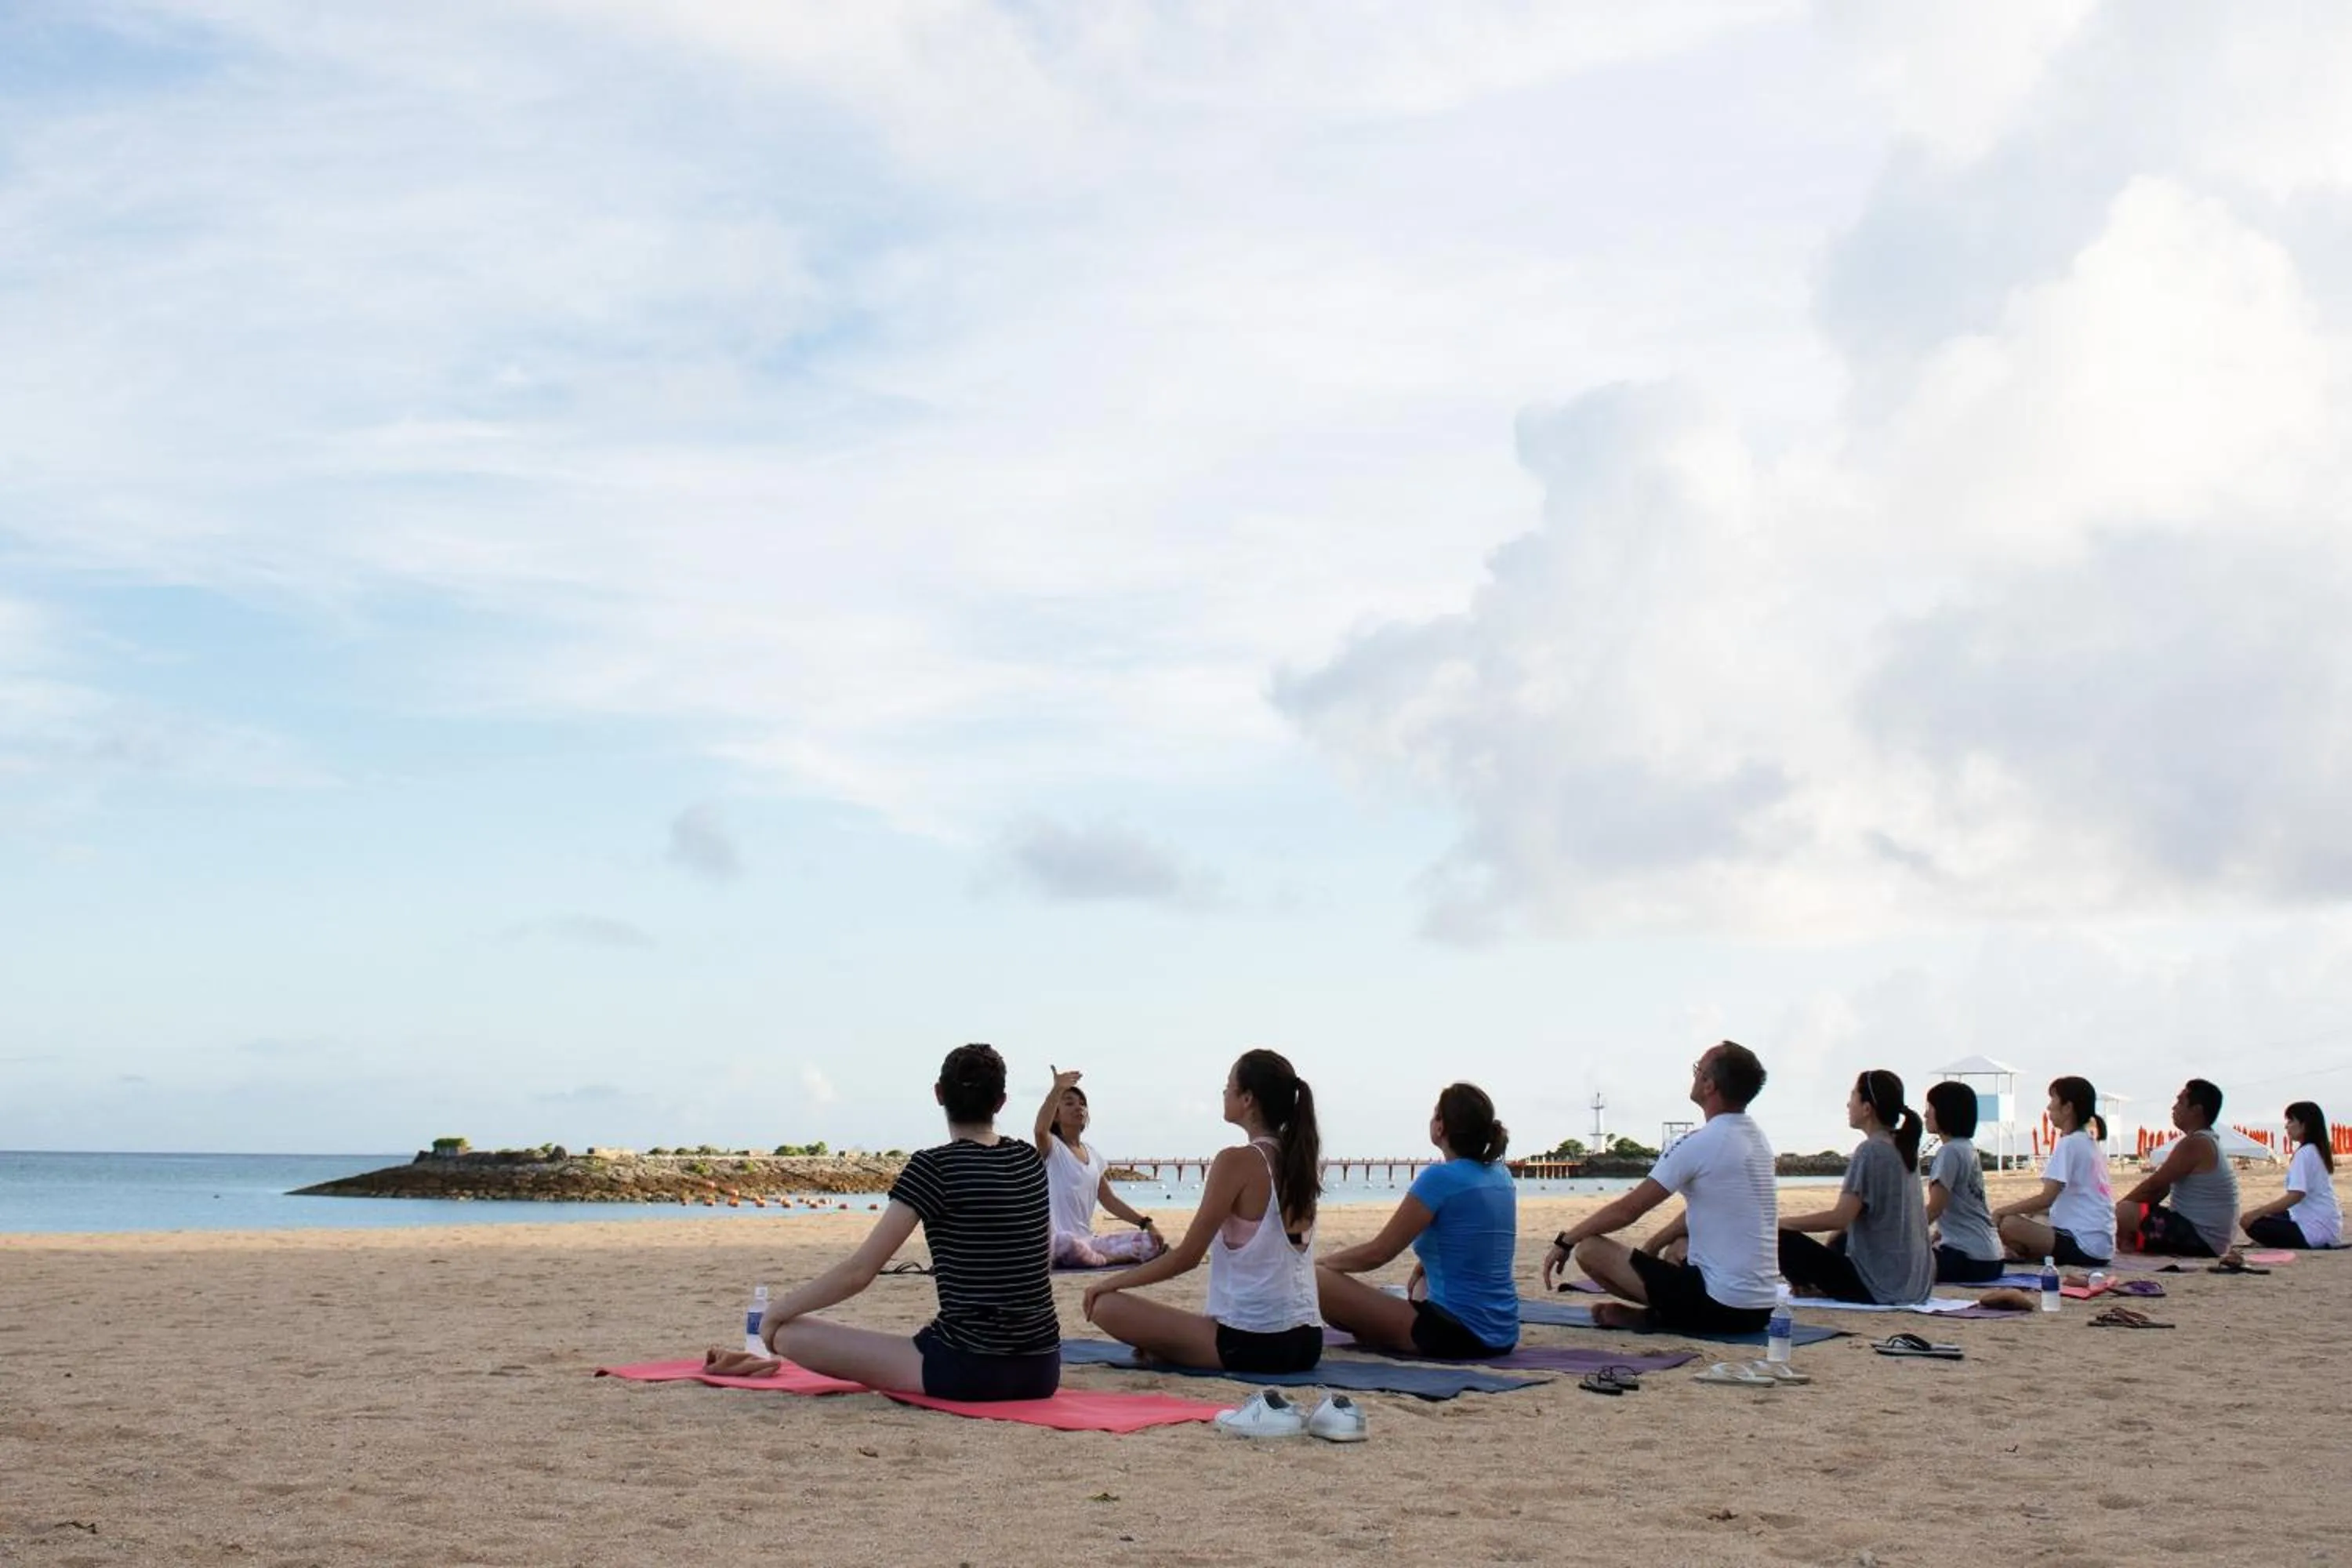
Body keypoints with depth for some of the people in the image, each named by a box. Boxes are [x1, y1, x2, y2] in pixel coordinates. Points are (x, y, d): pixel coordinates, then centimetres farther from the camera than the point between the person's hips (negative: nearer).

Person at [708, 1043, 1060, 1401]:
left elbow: (859, 1270, -12)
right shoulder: (1031, 1160, 7)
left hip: (966, 1372, -7)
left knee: (791, 1334, 1)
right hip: (1042, 1373, 7)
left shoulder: (933, 1166, -10)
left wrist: (777, 1312, 1)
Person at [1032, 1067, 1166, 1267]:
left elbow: (1109, 1200, 18)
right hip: (1055, 1243, -6)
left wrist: (1146, 1224, 8)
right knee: (1066, 1243, -43)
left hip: (1088, 1240, 6)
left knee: (1150, 1242, -7)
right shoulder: (1051, 1148, -4)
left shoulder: (1092, 1154, 17)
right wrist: (1057, 1089, -38)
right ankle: (1111, 1258, -16)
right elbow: (1041, 1129, -30)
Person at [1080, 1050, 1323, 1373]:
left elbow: (1186, 1257, -10)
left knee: (1105, 1306, -8)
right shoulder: (1299, 1160, 7)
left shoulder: (1238, 1162, -13)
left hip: (1251, 1342, -8)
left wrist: (1110, 1282, 0)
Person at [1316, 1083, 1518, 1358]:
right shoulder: (1502, 1176, 9)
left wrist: (1316, 1263, 5)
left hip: (1458, 1333, -9)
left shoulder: (1441, 1178, -14)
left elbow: (1376, 1253, -9)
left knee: (1315, 1280, -11)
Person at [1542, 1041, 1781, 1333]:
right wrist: (1652, 1246, 24)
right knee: (1678, 1244, 38)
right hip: (1761, 1308, 8)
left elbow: (1628, 1210, -9)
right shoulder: (1756, 1137, 11)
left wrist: (1564, 1241, 3)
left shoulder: (1701, 1144, -15)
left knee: (1590, 1248, -5)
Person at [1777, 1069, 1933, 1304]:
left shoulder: (1870, 1150, -14)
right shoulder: (1902, 1147, 13)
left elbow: (1840, 1217, -21)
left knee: (1783, 1239, -11)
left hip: (1881, 1286, -9)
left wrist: (1781, 1223, -11)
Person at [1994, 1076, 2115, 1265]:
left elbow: (2047, 1198, -17)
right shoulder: (2088, 1143, 18)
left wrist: (2002, 1211, -9)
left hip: (2084, 1246, -10)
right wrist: (2030, 1212, 16)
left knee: (2008, 1225, -21)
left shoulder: (2069, 1143, -11)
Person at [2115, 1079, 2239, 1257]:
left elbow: (2153, 1185, -14)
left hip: (2199, 1238, -11)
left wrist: (2116, 1207, -2)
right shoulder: (2205, 1141, 16)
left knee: (2122, 1213, -21)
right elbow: (2162, 1187, 17)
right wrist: (2121, 1205, 9)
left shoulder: (2195, 1143, -17)